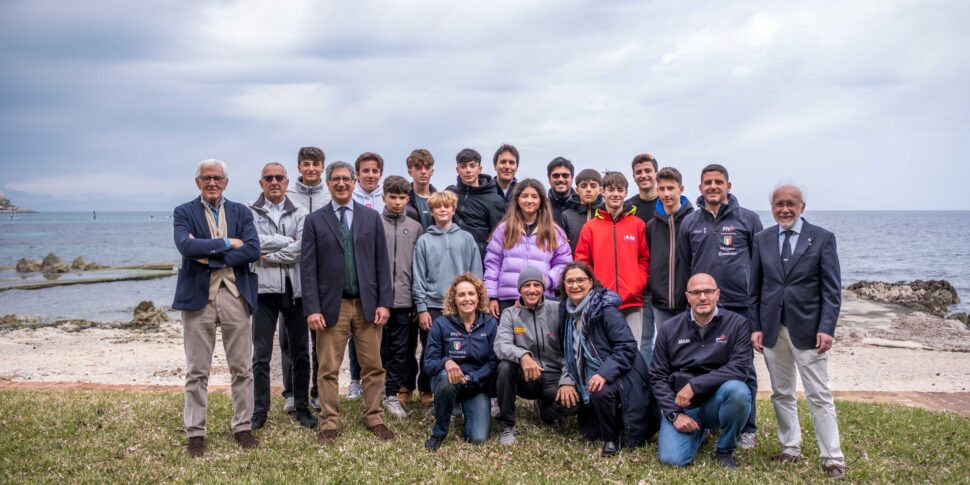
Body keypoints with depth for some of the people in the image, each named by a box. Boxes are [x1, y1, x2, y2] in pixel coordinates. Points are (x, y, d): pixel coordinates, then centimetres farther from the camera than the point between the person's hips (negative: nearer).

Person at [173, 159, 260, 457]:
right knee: (197, 371, 4)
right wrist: (227, 243, -12)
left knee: (242, 368, 7)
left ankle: (243, 427, 19)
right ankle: (195, 433, 14)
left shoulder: (241, 212, 9)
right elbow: (185, 245, -15)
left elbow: (253, 250, -5)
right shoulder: (184, 212, 4)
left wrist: (210, 257, -12)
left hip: (235, 296, 2)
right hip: (198, 296, -2)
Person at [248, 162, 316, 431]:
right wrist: (288, 241, -10)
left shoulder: (300, 213, 5)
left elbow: (303, 250, -9)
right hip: (264, 289, -1)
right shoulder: (250, 213, 4)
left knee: (300, 353, 9)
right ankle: (260, 410, 15)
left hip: (295, 289, 1)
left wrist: (269, 256, -10)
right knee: (261, 355, 3)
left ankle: (302, 407, 21)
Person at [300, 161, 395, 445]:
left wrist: (384, 302, -2)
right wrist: (312, 309, -9)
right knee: (328, 369, 4)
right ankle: (329, 424, 15)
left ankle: (374, 418, 21)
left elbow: (381, 263, 6)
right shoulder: (314, 221, 3)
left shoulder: (371, 217, 8)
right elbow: (308, 268, -1)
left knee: (373, 366, 7)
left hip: (367, 304, 1)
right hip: (331, 305, -1)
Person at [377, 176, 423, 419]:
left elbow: (418, 265, 8)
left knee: (400, 351, 7)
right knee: (378, 348, 6)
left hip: (404, 299, 3)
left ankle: (392, 394, 18)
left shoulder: (415, 227, 8)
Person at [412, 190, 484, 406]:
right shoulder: (424, 241, 3)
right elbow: (418, 277, 1)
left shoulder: (466, 239, 5)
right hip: (432, 306, 0)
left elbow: (476, 273, 5)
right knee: (431, 352, 6)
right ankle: (427, 391, 23)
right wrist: (421, 308, -4)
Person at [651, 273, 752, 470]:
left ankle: (725, 450, -6)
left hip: (717, 401, -1)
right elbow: (658, 376, 1)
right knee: (672, 459, -20)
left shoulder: (737, 324, -6)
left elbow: (739, 367, -18)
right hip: (681, 405, 2)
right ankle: (699, 433, 18)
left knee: (737, 390, -34)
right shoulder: (669, 329, 0)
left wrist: (694, 385, -22)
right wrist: (674, 414, -11)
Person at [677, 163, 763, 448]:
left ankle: (746, 428, 16)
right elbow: (684, 265, 13)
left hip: (740, 307, -2)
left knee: (743, 369, 4)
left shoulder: (748, 219, 3)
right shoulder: (689, 223, 8)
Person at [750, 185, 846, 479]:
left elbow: (832, 289, -4)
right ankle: (790, 448, 24)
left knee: (820, 396, -1)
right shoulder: (762, 240, 7)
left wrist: (826, 328, -13)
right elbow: (755, 288, 8)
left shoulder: (822, 238, -2)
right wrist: (755, 327, 1)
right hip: (772, 329, 3)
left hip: (807, 328, -3)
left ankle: (833, 459, 7)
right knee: (781, 394, 11)